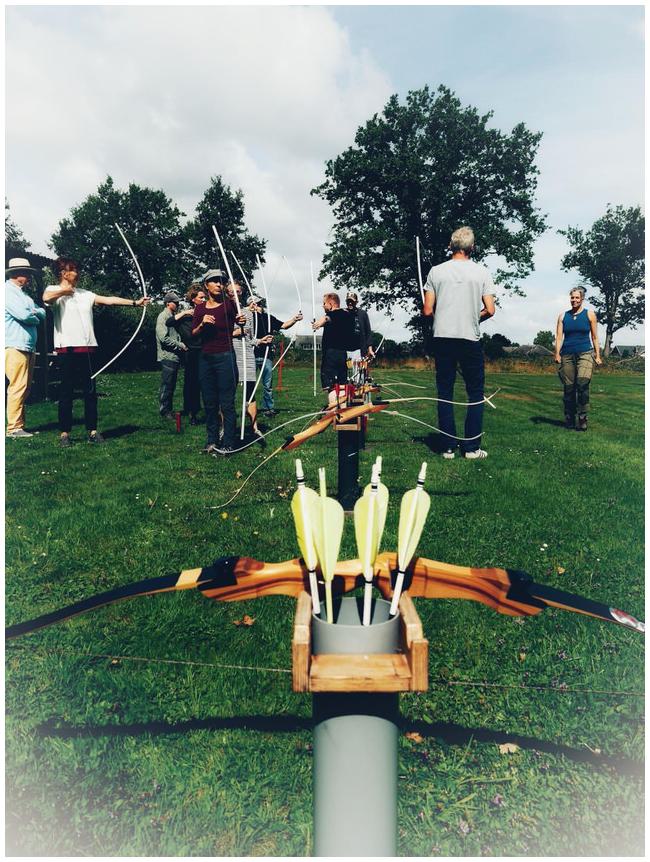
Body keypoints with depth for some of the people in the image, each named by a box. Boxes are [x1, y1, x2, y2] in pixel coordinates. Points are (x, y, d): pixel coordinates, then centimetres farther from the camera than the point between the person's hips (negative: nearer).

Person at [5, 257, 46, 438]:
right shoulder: (8, 291, -7)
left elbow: (42, 313, 16)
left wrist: (35, 312, -6)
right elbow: (23, 315, -19)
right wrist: (36, 318, 1)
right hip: (15, 346, -9)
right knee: (18, 386, -11)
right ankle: (14, 428, -7)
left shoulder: (23, 294, 22)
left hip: (28, 347, 9)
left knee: (24, 388, 11)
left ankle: (19, 425, 18)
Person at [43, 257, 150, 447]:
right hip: (66, 348, -5)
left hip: (86, 348, 5)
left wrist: (135, 302, 5)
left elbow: (109, 300, 11)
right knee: (66, 392, 0)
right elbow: (46, 298, -22)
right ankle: (64, 433, 7)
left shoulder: (85, 294, 17)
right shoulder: (54, 291, 2)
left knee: (90, 391, 6)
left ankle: (92, 431, 13)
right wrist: (65, 290, -7)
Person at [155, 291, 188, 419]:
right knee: (166, 386, -3)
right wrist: (181, 345, -14)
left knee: (171, 386, 13)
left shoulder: (173, 316, 17)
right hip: (167, 357, -9)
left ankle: (169, 410, 21)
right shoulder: (163, 316, -10)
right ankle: (164, 412, 4)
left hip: (175, 357, 9)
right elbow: (164, 338, -20)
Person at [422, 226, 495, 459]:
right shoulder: (481, 272, 0)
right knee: (475, 393, 9)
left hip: (442, 337, 1)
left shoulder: (436, 271, 1)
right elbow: (489, 310, -3)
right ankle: (471, 447, 7)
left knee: (445, 393, 7)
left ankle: (448, 447, 7)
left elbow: (427, 311, 0)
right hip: (470, 339, -1)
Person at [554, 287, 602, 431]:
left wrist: (597, 355, 4)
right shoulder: (563, 316, 13)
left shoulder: (589, 314, 8)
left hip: (585, 353, -2)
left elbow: (594, 337, 9)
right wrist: (557, 354, -4)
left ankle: (582, 419, -16)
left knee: (582, 384, -21)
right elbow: (559, 337, 8)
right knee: (569, 388, 2)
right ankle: (569, 421, 11)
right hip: (567, 355, 2)